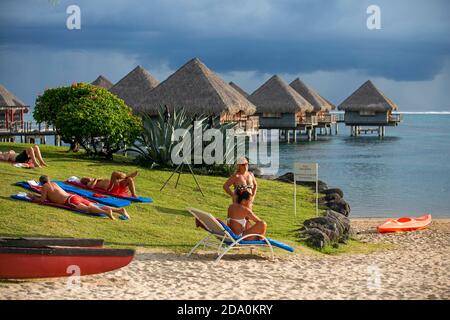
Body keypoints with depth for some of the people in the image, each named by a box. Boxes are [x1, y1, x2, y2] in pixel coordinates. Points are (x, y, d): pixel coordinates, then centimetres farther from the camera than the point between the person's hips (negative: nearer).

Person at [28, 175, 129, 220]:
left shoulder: (45, 186, 11)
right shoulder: (53, 184, 34)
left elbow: (42, 200, 7)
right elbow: (49, 196, 50)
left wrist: (33, 198, 24)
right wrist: (35, 195, 53)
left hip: (70, 201, -8)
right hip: (76, 197, 8)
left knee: (87, 209, -31)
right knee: (98, 207, -6)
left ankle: (106, 212, -58)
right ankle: (120, 210, -23)